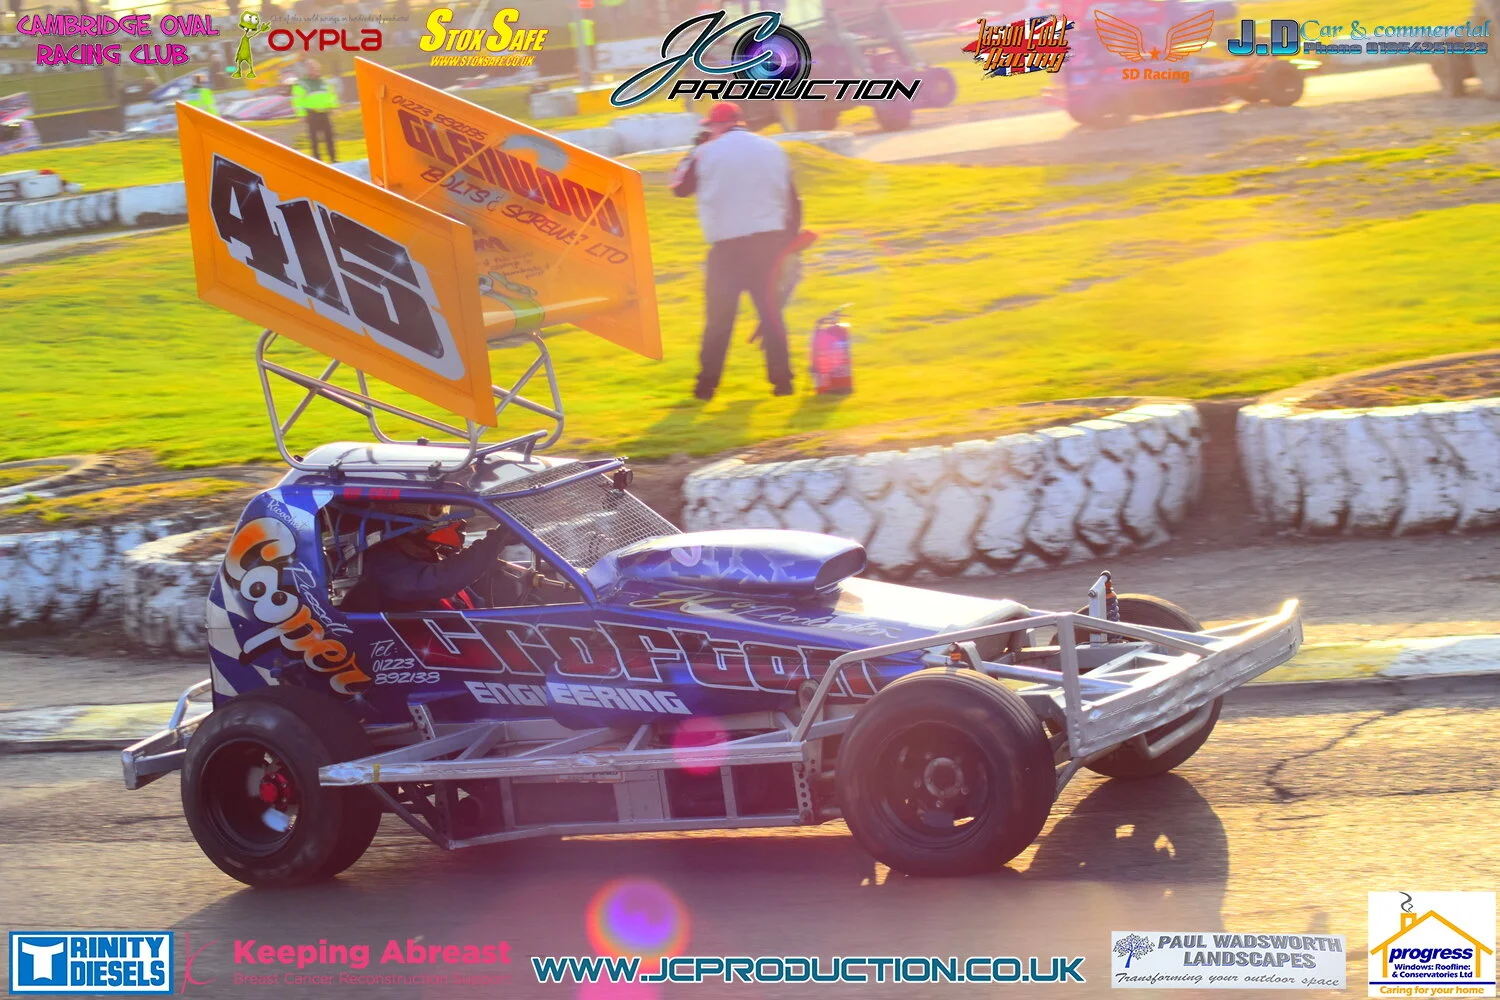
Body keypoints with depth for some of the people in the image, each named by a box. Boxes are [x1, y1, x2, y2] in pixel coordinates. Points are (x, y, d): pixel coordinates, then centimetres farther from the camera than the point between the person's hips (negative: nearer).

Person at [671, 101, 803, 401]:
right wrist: (788, 241, 17)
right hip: (769, 240, 3)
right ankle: (782, 379, 8)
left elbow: (679, 187, 10)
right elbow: (793, 202, 9)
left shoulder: (706, 153, -3)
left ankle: (707, 384, 9)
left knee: (719, 315, 6)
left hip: (728, 244, -3)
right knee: (770, 311, 12)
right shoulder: (773, 149, 9)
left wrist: (694, 151, 21)